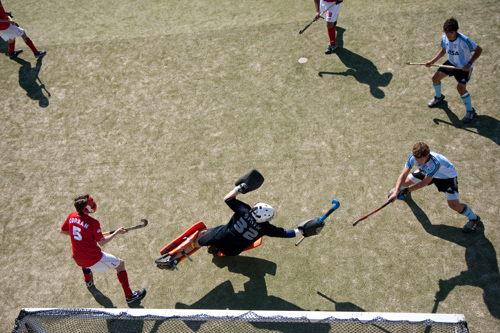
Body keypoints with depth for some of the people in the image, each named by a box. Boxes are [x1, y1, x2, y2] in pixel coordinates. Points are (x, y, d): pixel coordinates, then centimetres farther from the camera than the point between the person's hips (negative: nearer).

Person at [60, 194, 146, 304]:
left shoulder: (72, 216, -2)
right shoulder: (93, 223, -20)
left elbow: (63, 231, 14)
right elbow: (102, 242, -14)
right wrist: (116, 232, -6)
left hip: (78, 259, 7)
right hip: (94, 259, -7)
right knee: (120, 263, 8)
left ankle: (88, 281, 65)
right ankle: (129, 296, 8)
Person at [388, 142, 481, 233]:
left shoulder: (435, 163, -45)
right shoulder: (413, 156, -30)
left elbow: (424, 183, -36)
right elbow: (403, 175, -32)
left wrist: (407, 190, -32)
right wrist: (396, 192, -42)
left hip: (447, 177, -5)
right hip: (426, 171, 5)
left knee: (454, 204, -17)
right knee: (405, 182, 5)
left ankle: (474, 218, 12)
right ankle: (400, 189, 47)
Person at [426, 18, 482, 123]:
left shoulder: (464, 41, -32)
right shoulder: (444, 37, -13)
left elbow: (479, 50, -20)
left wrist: (469, 64, -28)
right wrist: (432, 61, -1)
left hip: (464, 66, -7)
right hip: (451, 62, 7)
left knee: (460, 87, -22)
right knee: (435, 78, 4)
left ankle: (470, 111, -2)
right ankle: (438, 97, 38)